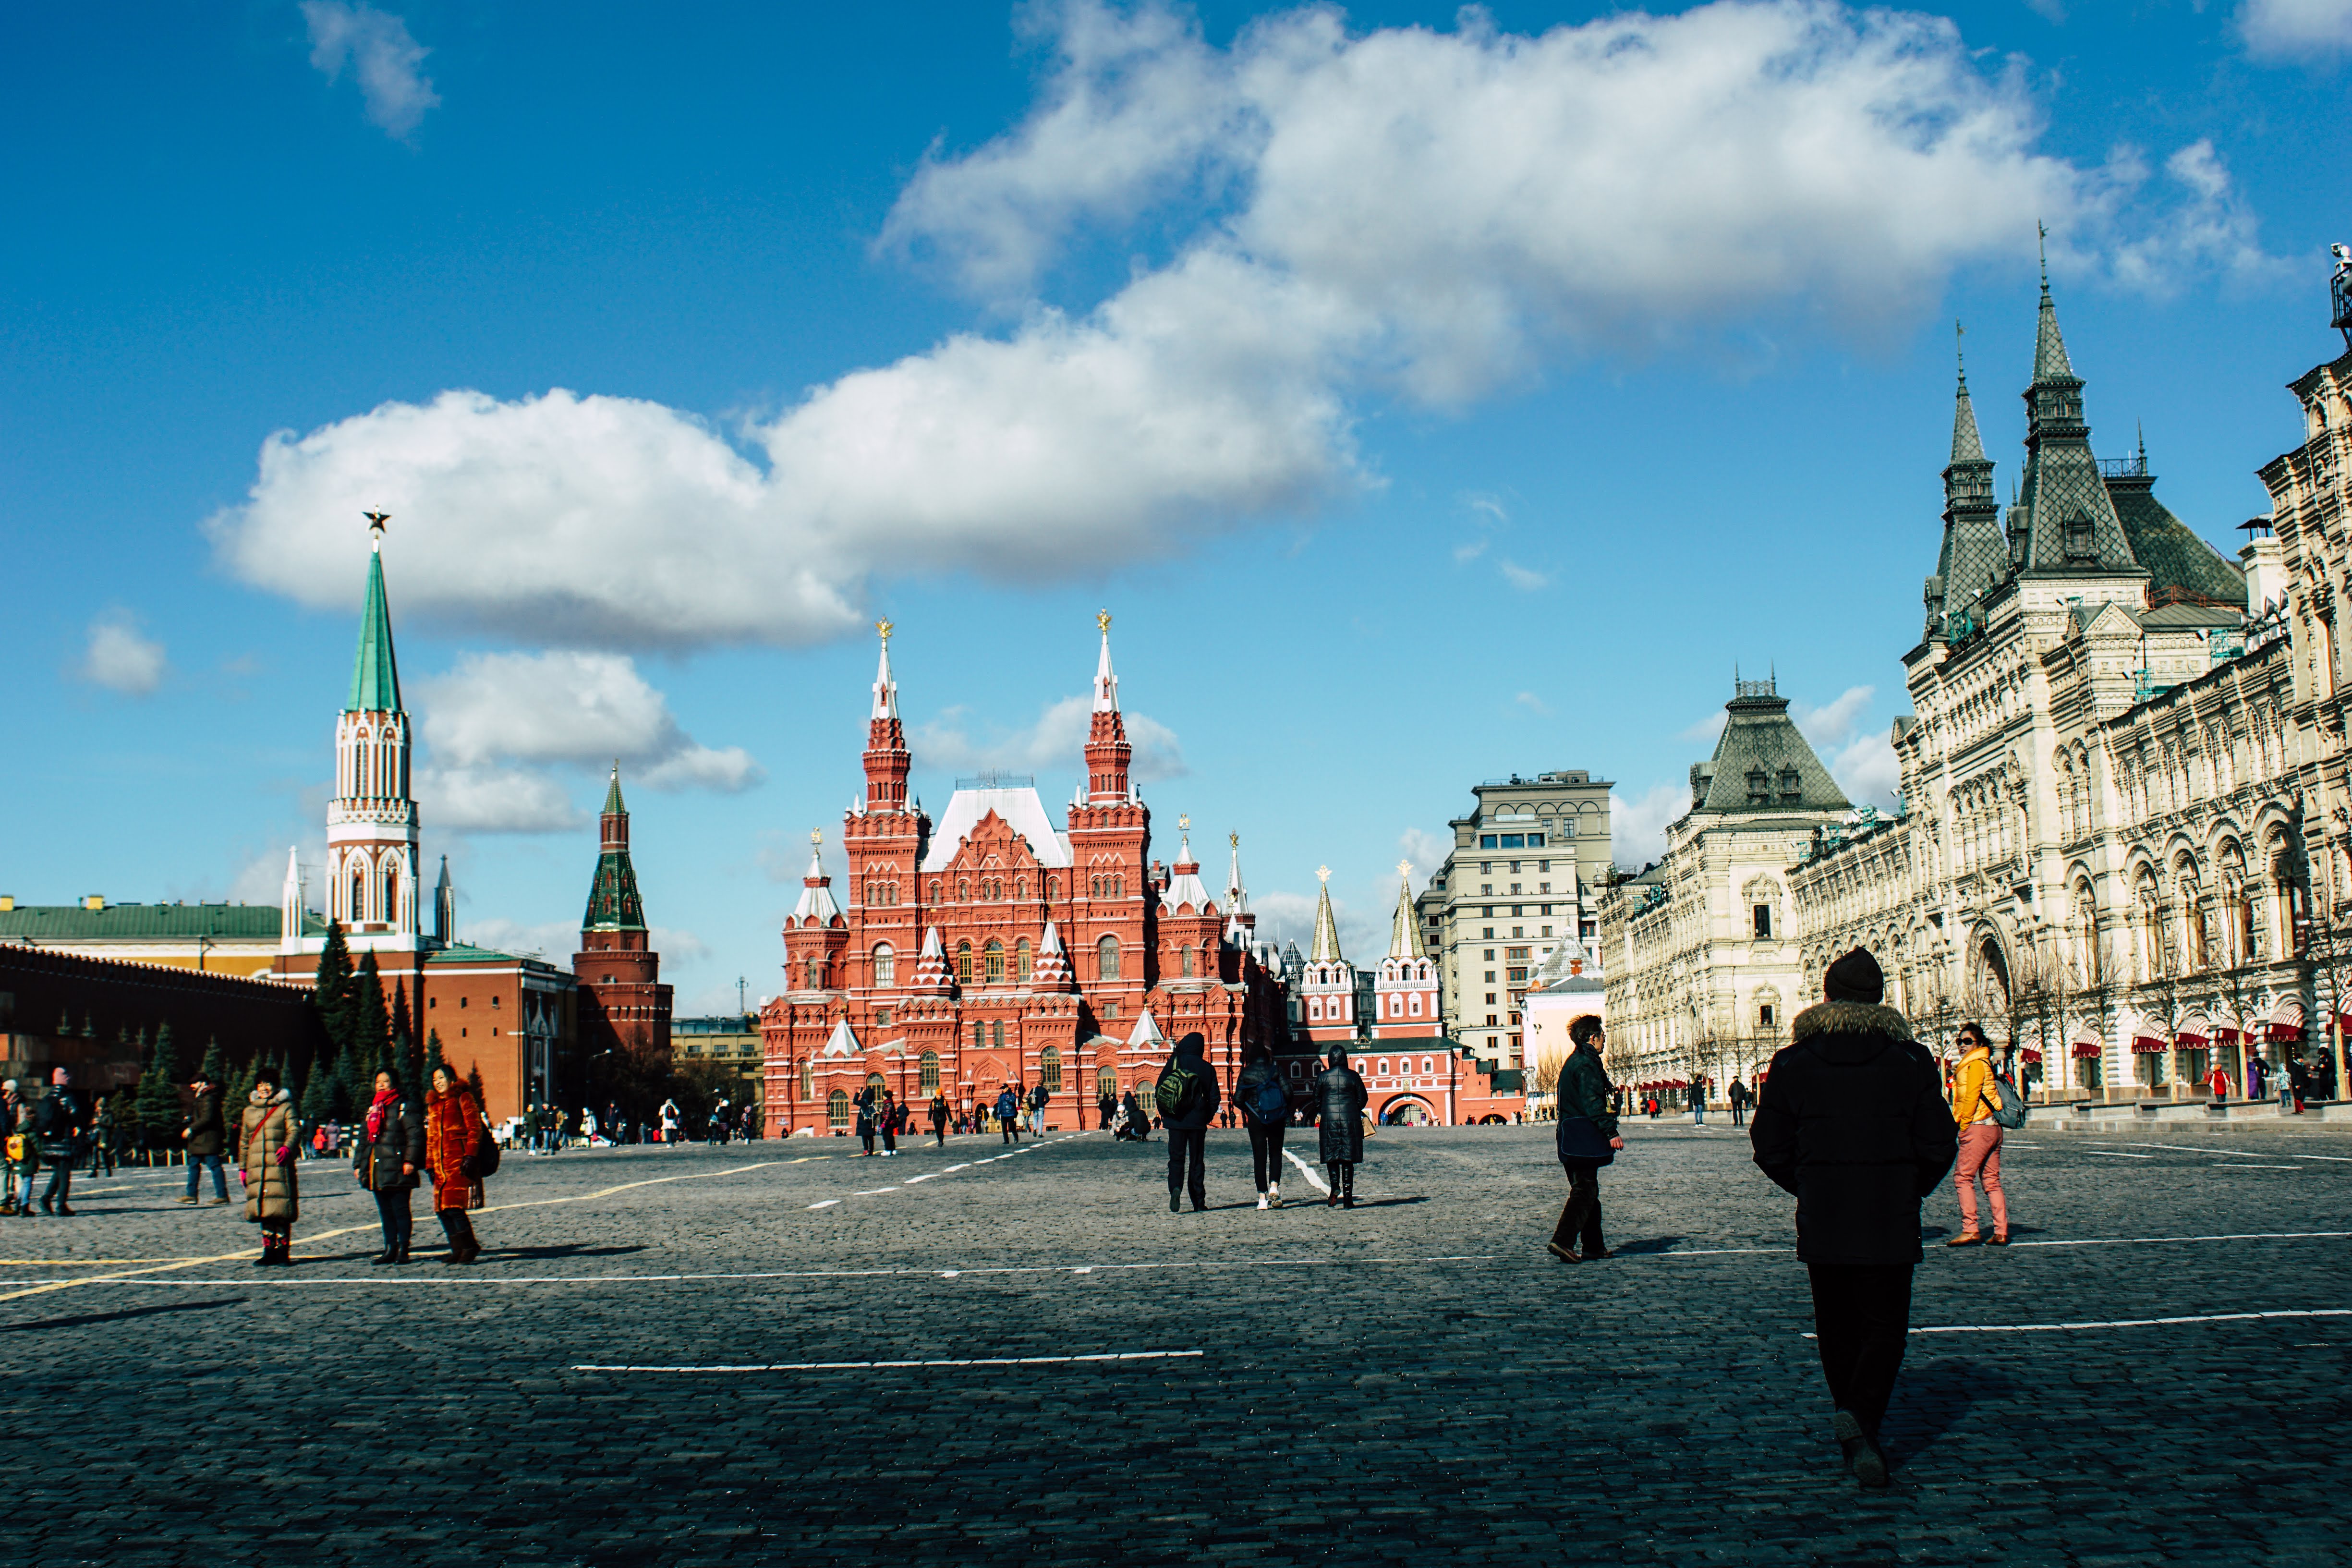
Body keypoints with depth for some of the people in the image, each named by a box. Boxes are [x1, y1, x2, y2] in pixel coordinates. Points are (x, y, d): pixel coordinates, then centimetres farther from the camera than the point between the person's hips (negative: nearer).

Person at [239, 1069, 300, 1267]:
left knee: (281, 1212, -7)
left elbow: (294, 1131, -4)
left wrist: (287, 1147, -24)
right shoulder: (249, 1111, 19)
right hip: (256, 1167, 4)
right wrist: (242, 1167, 16)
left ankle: (283, 1252, -2)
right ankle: (269, 1251, 9)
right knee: (264, 1212, 3)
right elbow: (244, 1141, 22)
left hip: (279, 1166, -4)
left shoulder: (285, 1107, 8)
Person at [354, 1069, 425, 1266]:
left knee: (400, 1209, -6)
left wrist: (410, 1160, -19)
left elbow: (415, 1134, -10)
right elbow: (364, 1138, 25)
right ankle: (390, 1249, 13)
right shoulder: (373, 1108, 21)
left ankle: (403, 1249, -1)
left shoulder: (405, 1106, -2)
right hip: (376, 1171, 7)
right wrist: (359, 1164, 18)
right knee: (385, 1212, 9)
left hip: (397, 1169, -7)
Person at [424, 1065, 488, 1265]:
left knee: (453, 1206, -15)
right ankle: (458, 1250, 6)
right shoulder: (433, 1105, 22)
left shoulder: (463, 1098, 2)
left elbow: (475, 1129, -5)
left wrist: (470, 1157, -14)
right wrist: (430, 1165, 17)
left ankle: (470, 1246, -3)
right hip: (441, 1164, 7)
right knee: (442, 1210, 0)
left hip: (459, 1160, -7)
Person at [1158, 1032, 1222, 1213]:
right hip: (1198, 1122, 0)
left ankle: (1175, 1188, -21)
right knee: (1197, 1161, 8)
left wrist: (1165, 1114, 10)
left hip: (1176, 1121, 0)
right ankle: (1199, 1202, 6)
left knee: (1176, 1158, 6)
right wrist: (1208, 1117, 13)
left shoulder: (1174, 1064, -2)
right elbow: (1215, 1097, -1)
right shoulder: (1206, 1069, -2)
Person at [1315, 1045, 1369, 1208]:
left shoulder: (1322, 1077, 0)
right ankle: (1348, 1195, 2)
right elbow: (1363, 1098, 5)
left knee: (1331, 1156, 9)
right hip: (1351, 1120, 0)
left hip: (1329, 1119, 0)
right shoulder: (1353, 1076, 0)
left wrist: (1319, 1114, 25)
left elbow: (1317, 1099, 6)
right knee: (1348, 1159, 4)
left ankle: (1335, 1186, -14)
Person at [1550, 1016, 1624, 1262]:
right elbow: (1593, 1103, -21)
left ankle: (1594, 1247, 18)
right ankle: (1563, 1240, -19)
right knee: (1584, 1191, -10)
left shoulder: (1572, 1062, 19)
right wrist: (1611, 1132, -23)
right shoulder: (1587, 1063, -12)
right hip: (1585, 1138, -10)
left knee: (1586, 1191, 14)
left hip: (1571, 1138, 10)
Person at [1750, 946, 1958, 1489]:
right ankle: (1861, 1416, -18)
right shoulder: (1911, 1060, -2)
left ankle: (1854, 1423, 16)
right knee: (1885, 1327, 4)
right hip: (1891, 1222, -1)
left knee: (1837, 1329, 14)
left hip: (1820, 1221, 1)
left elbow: (1769, 1148, 1)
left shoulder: (1792, 1063, -1)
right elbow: (1940, 1145, -2)